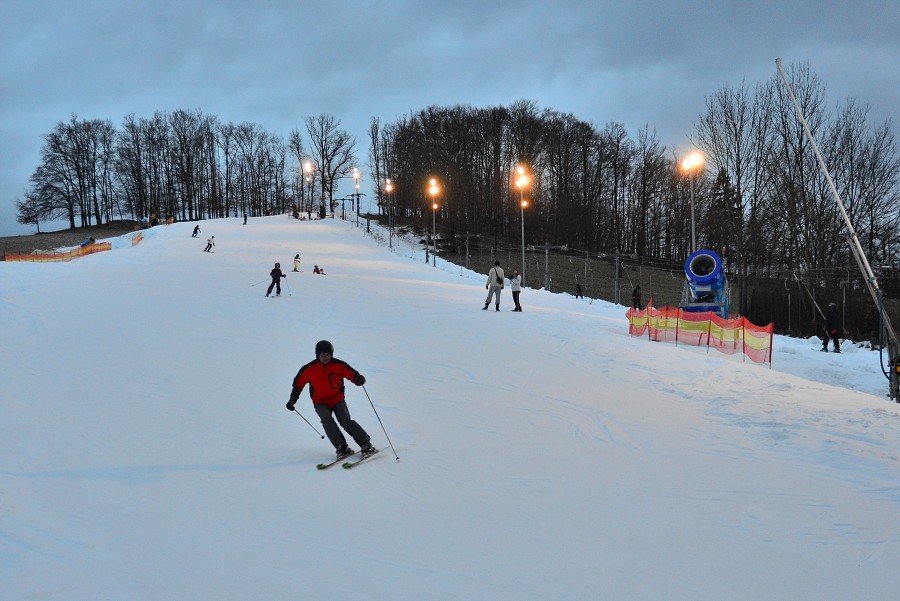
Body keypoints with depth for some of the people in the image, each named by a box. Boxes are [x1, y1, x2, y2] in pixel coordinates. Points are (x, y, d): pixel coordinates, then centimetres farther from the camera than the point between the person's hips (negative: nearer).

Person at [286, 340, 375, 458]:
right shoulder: (309, 369, -7)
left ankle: (366, 444, -15)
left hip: (338, 400, 0)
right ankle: (342, 447, -27)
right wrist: (292, 400, -2)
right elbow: (298, 383, 6)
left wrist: (359, 379, -29)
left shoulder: (339, 365, -8)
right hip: (321, 403, 1)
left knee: (346, 422, -20)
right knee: (327, 419, -28)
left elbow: (352, 374, -5)